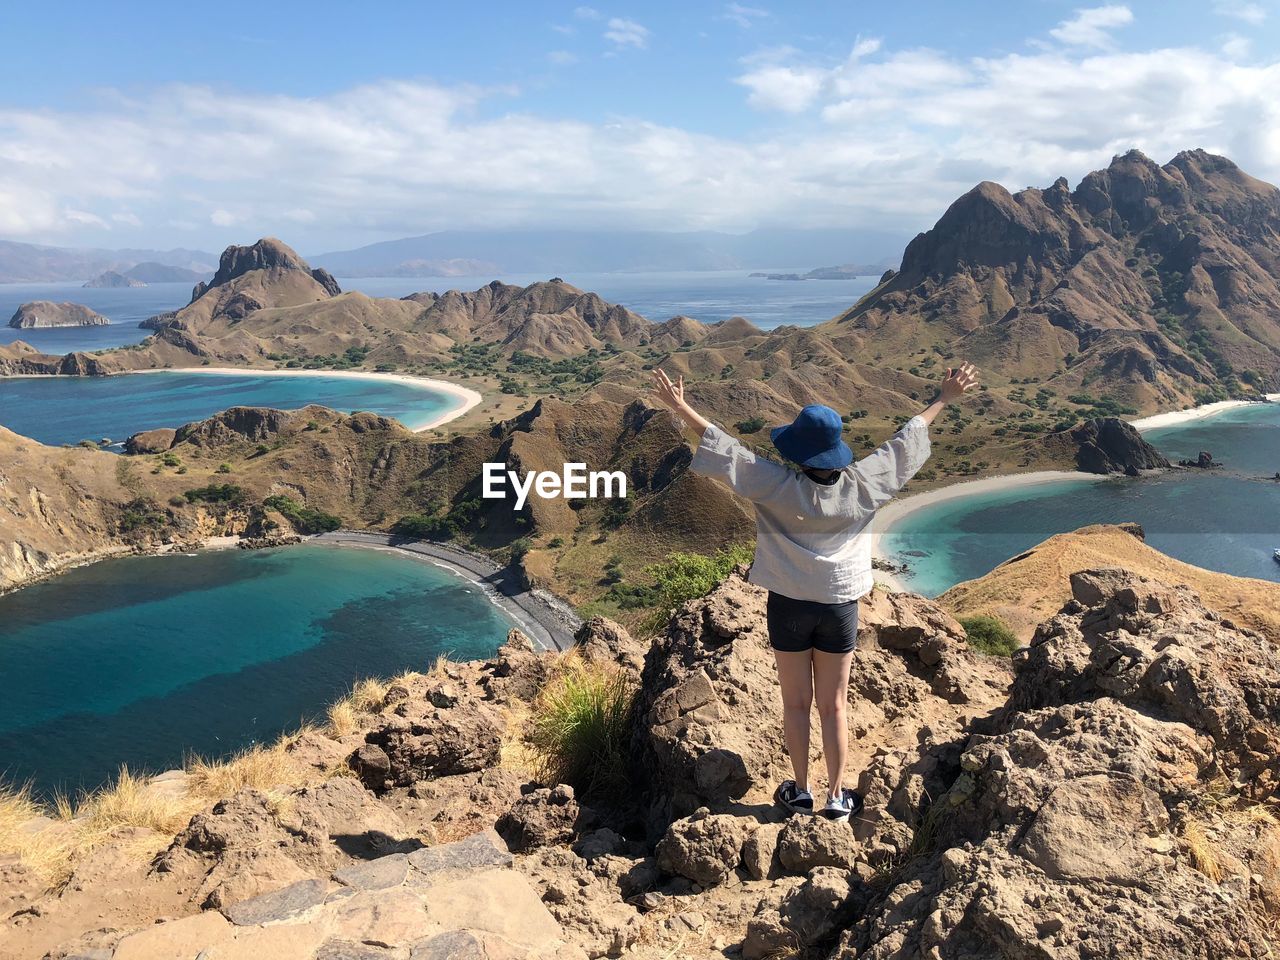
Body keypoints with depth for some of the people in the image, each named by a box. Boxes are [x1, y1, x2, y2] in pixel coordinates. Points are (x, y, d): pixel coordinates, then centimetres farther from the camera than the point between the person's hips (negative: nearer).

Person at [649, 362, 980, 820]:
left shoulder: (779, 486, -18)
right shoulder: (862, 484, -10)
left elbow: (725, 449, -15)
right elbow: (904, 442, 1)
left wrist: (680, 407, -9)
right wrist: (944, 400, 14)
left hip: (789, 603, -2)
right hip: (840, 605, 2)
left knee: (796, 703, 14)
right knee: (833, 706, 13)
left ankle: (800, 791, 25)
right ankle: (837, 796, 22)